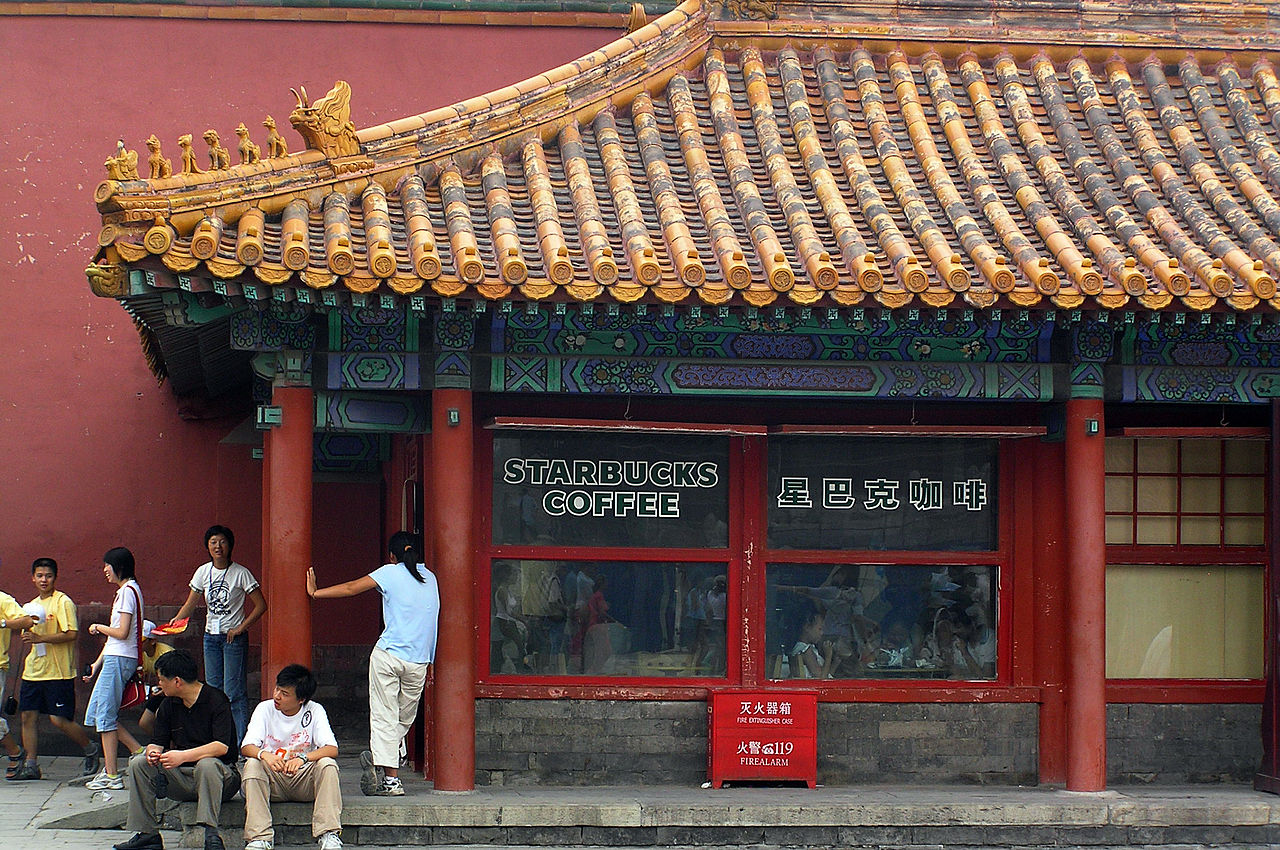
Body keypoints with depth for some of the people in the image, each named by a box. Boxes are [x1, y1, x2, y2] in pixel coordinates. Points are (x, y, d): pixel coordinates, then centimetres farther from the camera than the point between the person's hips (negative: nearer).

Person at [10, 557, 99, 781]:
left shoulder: (62, 602, -8)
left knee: (59, 720, -8)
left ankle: (90, 750, 14)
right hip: (33, 671, 8)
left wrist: (40, 638, -22)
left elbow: (72, 634, -18)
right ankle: (31, 765, 7)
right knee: (28, 716, 1)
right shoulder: (31, 605, 17)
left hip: (58, 673, -8)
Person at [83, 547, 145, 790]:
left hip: (119, 660, -10)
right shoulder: (125, 591, 19)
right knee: (101, 713, 11)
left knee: (105, 715, -6)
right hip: (115, 658, 10)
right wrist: (97, 664, 21)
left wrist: (98, 628, -3)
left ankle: (111, 775, -3)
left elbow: (121, 632, -19)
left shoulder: (127, 591, -12)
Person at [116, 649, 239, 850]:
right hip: (181, 777, 6)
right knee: (139, 763, -11)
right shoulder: (168, 705, 8)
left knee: (207, 765, -38)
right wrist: (152, 752, -20)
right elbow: (157, 743, 7)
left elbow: (222, 746, -23)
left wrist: (183, 756, -34)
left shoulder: (216, 700, -12)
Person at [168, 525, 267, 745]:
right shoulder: (203, 572, 5)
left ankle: (242, 743, -8)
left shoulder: (240, 573, -8)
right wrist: (176, 620, -7)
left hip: (234, 638, -5)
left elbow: (260, 605, -6)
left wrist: (240, 628, -12)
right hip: (211, 636, 5)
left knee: (233, 691, -10)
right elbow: (190, 604, 11)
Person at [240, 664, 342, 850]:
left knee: (327, 765, -28)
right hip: (273, 781, 1)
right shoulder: (265, 708, -3)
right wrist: (264, 755, -38)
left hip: (304, 781, -1)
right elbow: (246, 748, -13)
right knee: (252, 765, -29)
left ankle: (329, 835, -32)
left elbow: (332, 749, -17)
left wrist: (303, 758, -37)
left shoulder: (315, 711, -5)